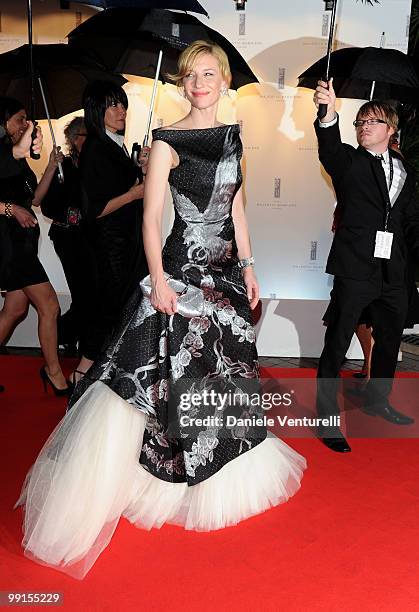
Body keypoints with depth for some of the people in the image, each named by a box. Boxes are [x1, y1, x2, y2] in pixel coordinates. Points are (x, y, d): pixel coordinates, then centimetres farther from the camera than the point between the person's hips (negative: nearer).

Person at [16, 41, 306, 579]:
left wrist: (247, 266, 12)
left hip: (225, 270, 7)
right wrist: (158, 279, -20)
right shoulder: (168, 142, -7)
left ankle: (221, 475, 39)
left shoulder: (232, 135, 11)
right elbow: (150, 216, -12)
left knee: (227, 368, 16)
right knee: (172, 375, -1)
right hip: (182, 270, -6)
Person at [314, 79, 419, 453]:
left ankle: (377, 401, 40)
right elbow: (329, 150, -22)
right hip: (356, 269, -6)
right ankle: (327, 419, 9)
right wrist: (329, 113, -41)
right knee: (336, 345, -4)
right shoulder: (349, 162, 1)